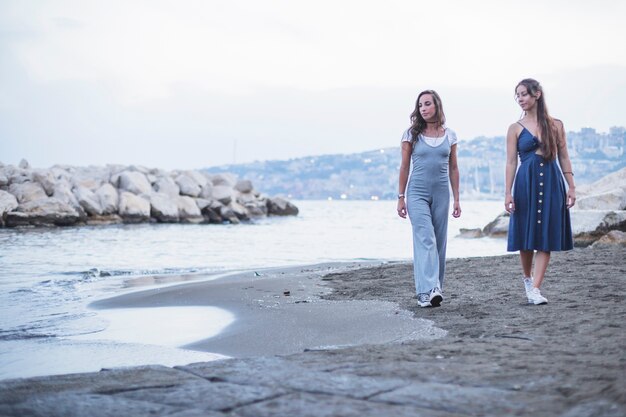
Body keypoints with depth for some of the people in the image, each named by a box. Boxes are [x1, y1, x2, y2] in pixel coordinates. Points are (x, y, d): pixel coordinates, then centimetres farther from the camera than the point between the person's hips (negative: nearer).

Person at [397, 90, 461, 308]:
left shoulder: (449, 135, 8)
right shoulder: (412, 134, 2)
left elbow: (453, 169, 11)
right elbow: (404, 167, 5)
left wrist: (456, 199, 8)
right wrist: (401, 197, 1)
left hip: (441, 194, 3)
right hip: (417, 194, -3)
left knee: (439, 242, 5)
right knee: (425, 239, -16)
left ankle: (435, 288, 13)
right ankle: (427, 290, -24)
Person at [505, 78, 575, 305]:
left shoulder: (556, 125, 7)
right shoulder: (516, 128, 4)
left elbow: (563, 157, 9)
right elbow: (511, 162, 1)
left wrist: (571, 186, 2)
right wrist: (508, 192, -6)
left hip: (552, 183, 1)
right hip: (526, 184, -1)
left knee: (546, 236, -4)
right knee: (526, 236, 4)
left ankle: (535, 289, -5)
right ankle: (527, 278, 28)